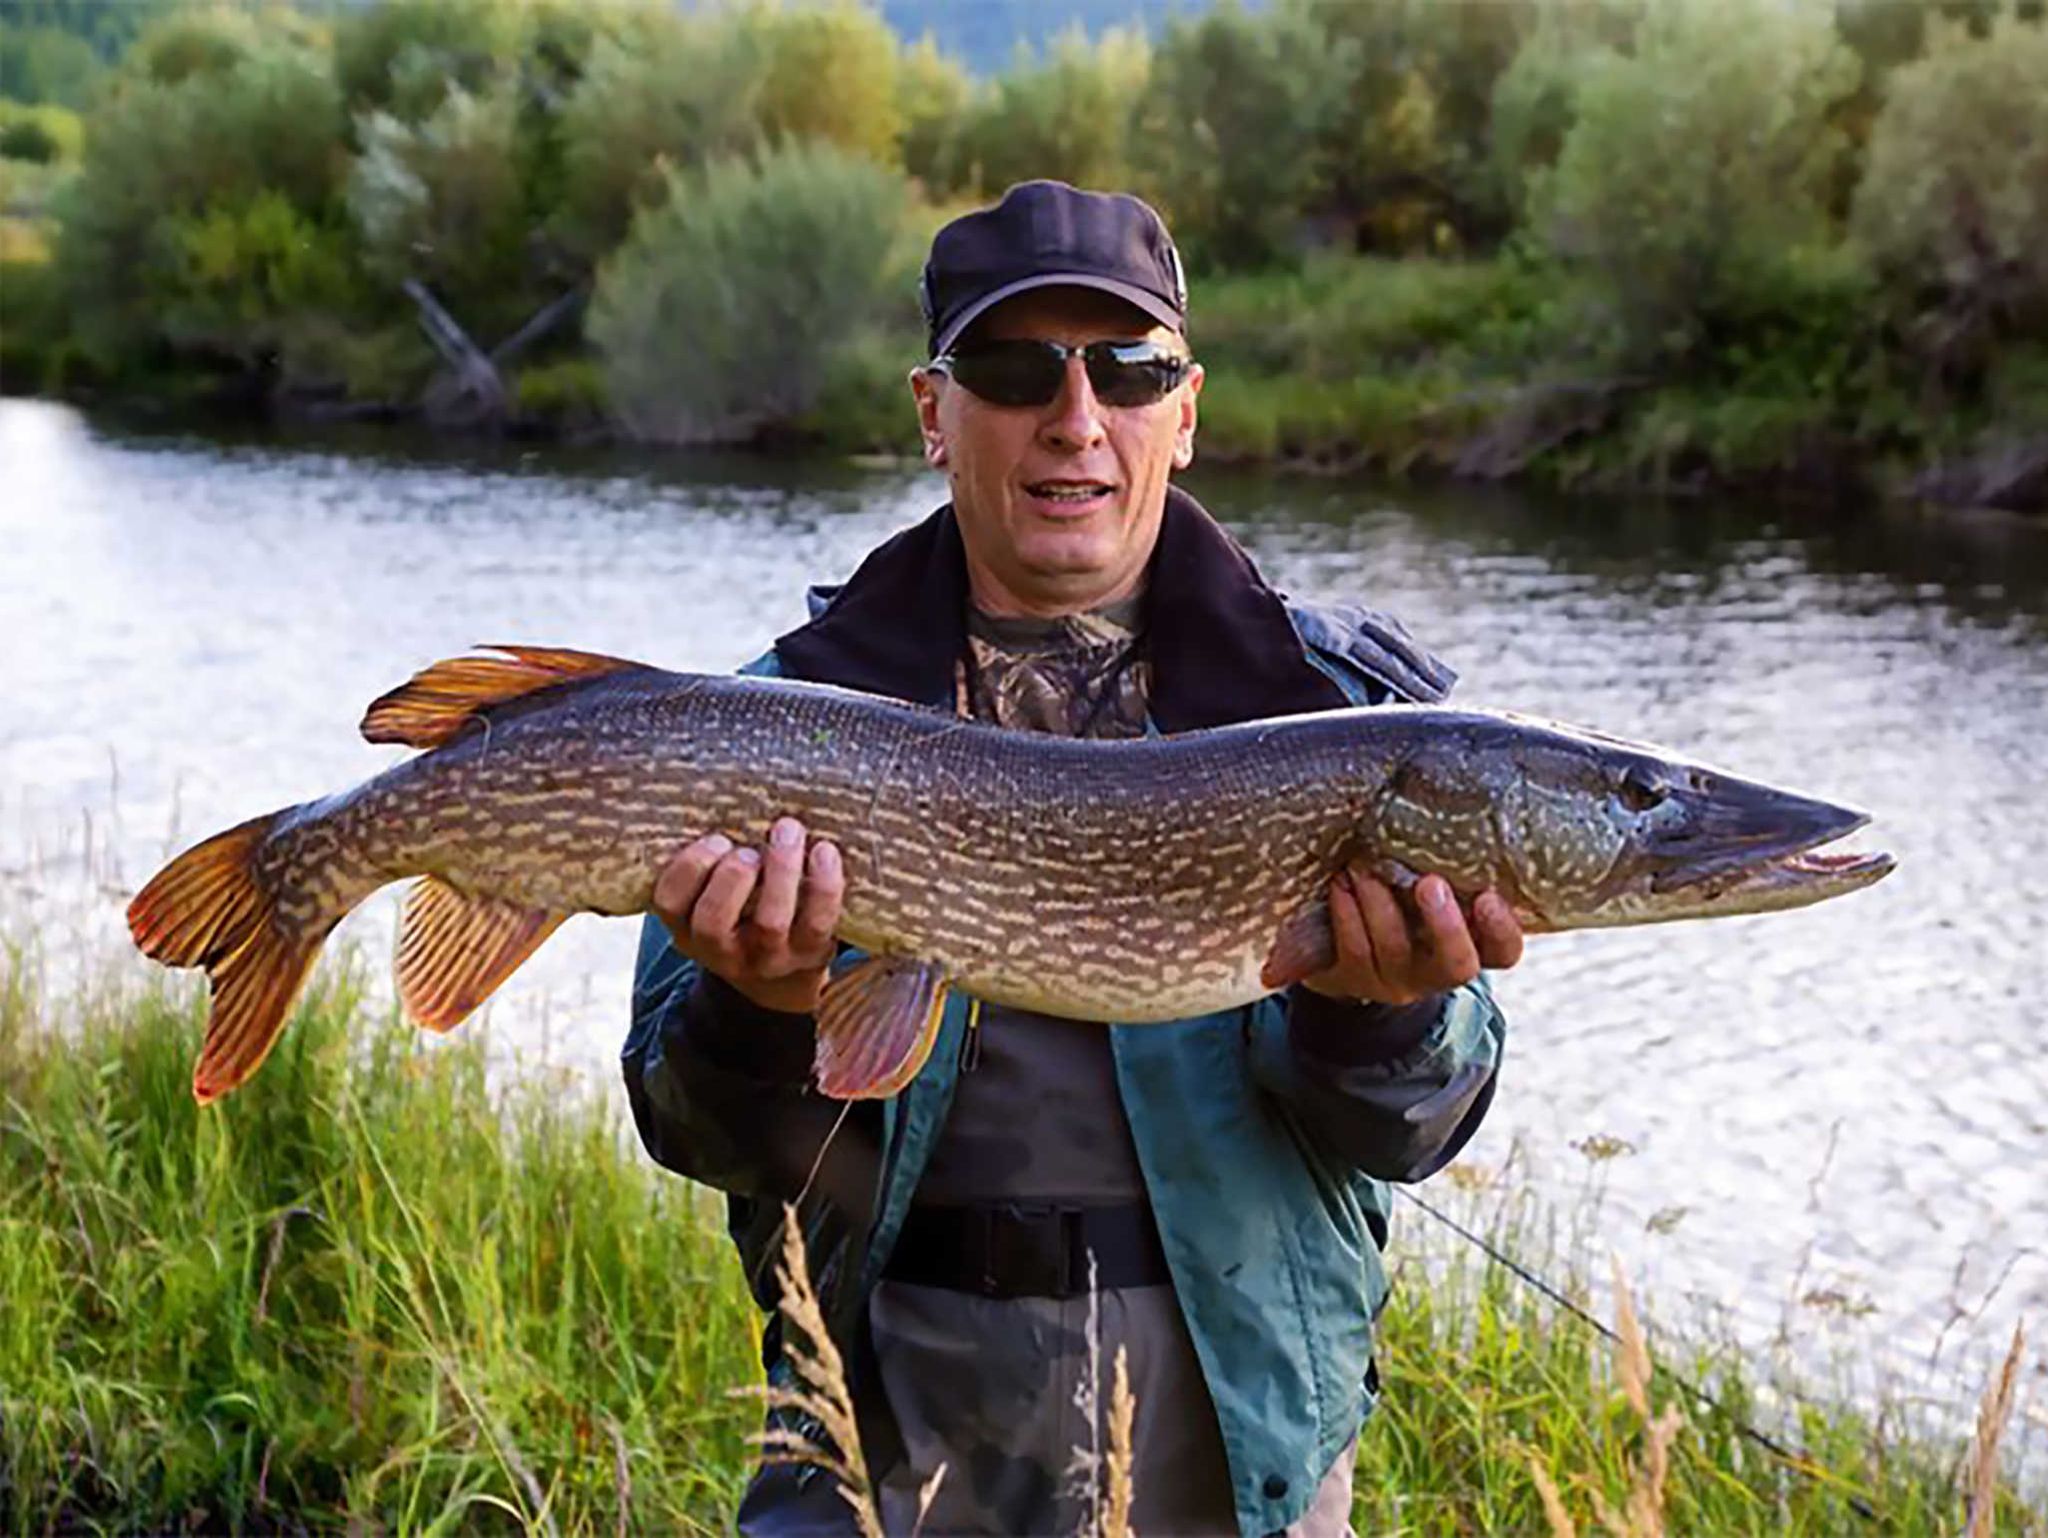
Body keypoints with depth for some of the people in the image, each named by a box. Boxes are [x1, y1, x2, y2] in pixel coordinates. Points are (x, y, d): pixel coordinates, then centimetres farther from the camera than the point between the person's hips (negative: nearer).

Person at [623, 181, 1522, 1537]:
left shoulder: (1333, 704, -2)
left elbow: (1400, 1130, -7)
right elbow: (703, 1133, -6)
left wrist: (1379, 1007, -28)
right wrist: (761, 1010, -26)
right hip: (897, 1420, -1)